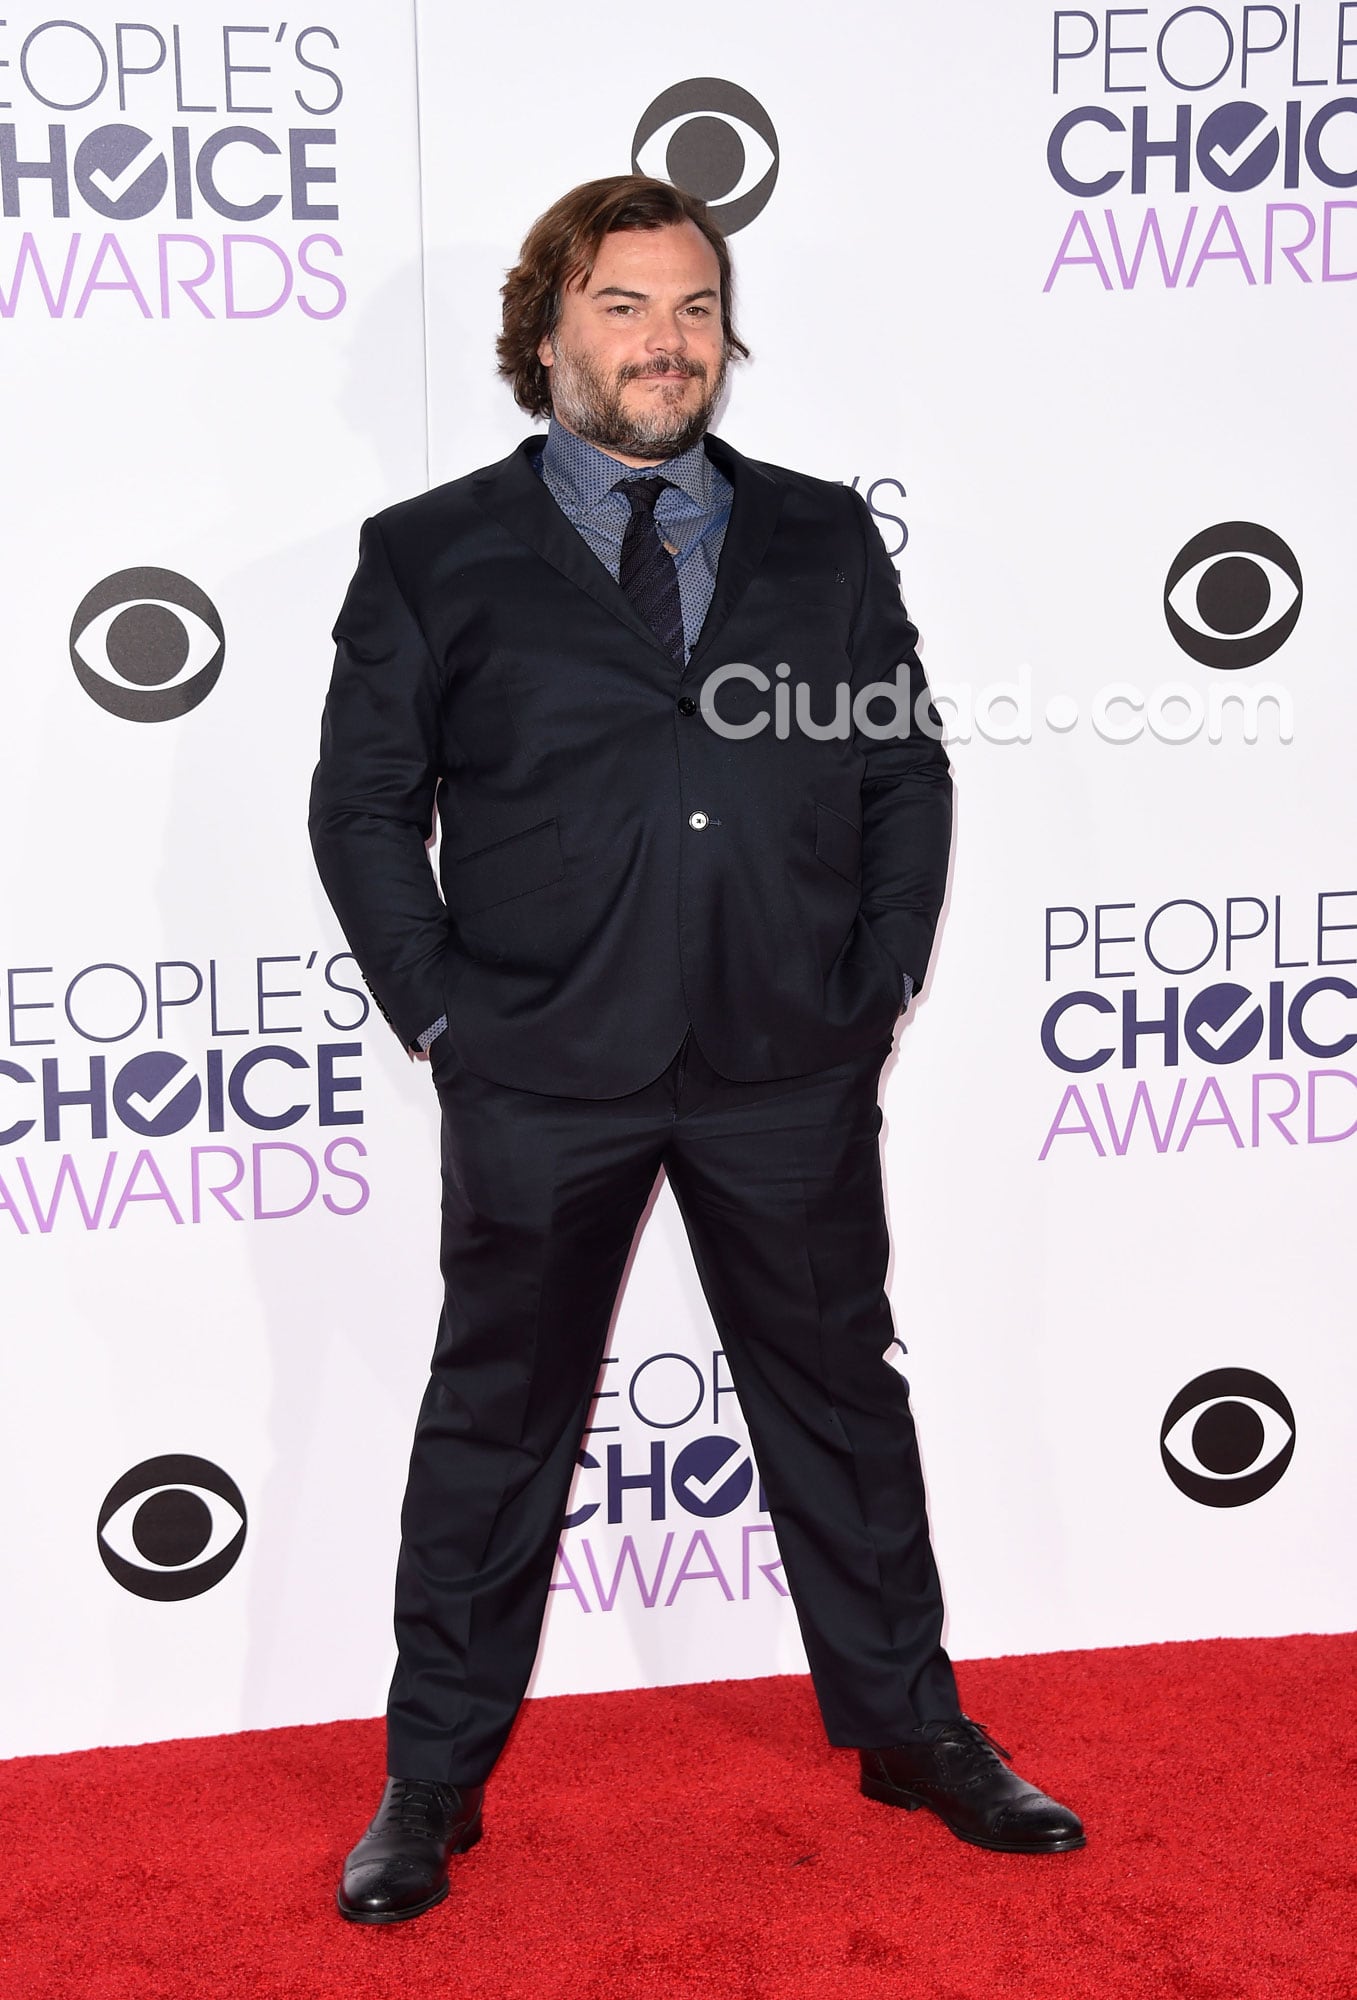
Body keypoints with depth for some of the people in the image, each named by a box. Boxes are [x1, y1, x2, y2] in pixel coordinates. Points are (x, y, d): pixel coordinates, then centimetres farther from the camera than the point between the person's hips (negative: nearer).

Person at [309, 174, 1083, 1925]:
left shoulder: (824, 538, 8)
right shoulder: (431, 558, 2)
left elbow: (907, 774, 10)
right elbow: (362, 804, 2)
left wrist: (877, 989, 3)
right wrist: (440, 1015, -4)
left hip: (791, 1074, 2)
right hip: (538, 1080, -2)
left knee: (839, 1395, 13)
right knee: (496, 1421, 9)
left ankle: (908, 1727, 31)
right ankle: (433, 1782, 23)